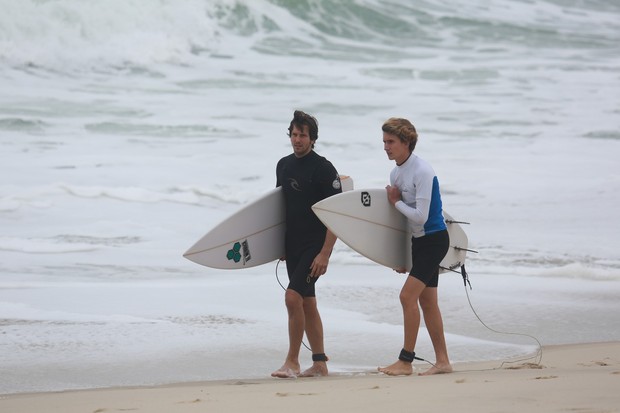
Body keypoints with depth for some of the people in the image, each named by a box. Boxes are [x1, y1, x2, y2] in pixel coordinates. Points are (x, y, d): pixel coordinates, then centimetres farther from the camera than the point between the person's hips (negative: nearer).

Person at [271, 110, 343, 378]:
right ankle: (319, 364, 17)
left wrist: (325, 254, -19)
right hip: (292, 244, 8)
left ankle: (292, 361, -11)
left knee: (293, 296, -18)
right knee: (307, 303, 10)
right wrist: (280, 245, 18)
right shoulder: (283, 165, 10)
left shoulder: (323, 169, -12)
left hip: (315, 245, -8)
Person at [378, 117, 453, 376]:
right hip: (418, 241, 9)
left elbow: (420, 216, -24)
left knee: (408, 296, -13)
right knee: (427, 301, 9)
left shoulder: (422, 172, -19)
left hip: (434, 240, -9)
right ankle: (442, 361, 14)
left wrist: (396, 202, -10)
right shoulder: (396, 173, 8)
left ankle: (405, 361, -9)